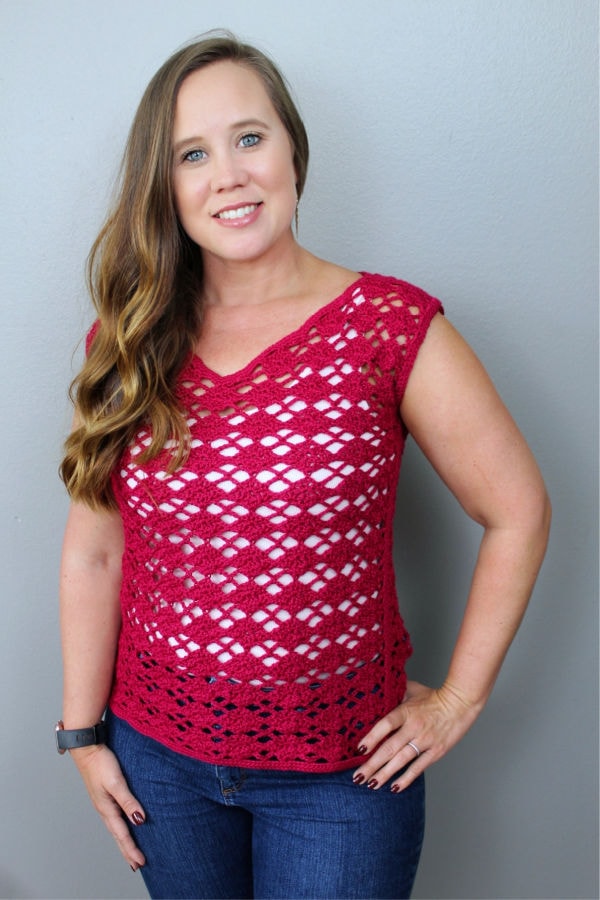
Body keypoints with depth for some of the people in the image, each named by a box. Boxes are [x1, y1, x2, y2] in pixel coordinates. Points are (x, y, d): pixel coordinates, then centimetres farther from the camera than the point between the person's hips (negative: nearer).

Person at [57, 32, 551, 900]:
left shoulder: (391, 327, -14)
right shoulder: (130, 346, -3)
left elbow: (517, 513, -9)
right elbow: (94, 550, 1)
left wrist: (456, 701, -6)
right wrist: (83, 731, 4)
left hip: (340, 769, -3)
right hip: (157, 750, 4)